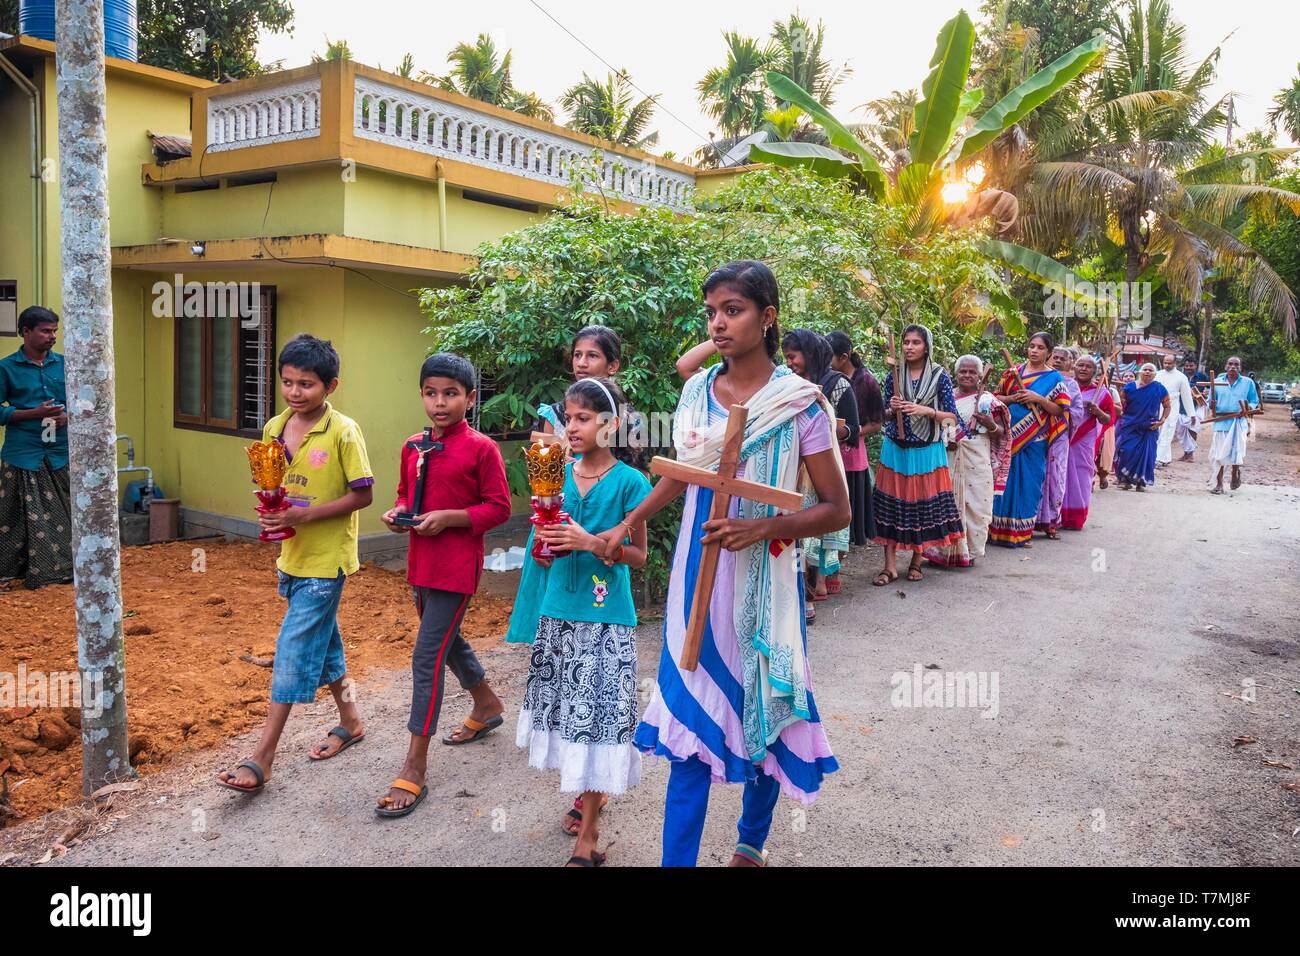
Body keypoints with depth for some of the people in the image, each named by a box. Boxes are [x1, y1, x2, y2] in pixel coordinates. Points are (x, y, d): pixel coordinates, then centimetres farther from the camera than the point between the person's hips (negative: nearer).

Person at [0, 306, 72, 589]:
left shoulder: (64, 364, 8)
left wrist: (67, 416, -8)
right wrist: (35, 413, -15)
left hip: (60, 452, 3)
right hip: (23, 456, -3)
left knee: (62, 513, 5)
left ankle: (62, 568, 14)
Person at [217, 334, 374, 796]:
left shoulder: (343, 432, -15)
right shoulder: (274, 429, 4)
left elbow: (362, 495, -14)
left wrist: (304, 516, -22)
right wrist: (272, 513, -8)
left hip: (326, 559, -7)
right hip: (291, 555, 7)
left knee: (294, 649, -5)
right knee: (323, 641, 18)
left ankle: (262, 759, 1)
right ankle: (351, 722, 36)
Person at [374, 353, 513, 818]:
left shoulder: (481, 448, -11)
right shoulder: (412, 447, 8)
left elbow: (498, 508, -11)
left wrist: (449, 518, -20)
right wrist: (398, 512, -1)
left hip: (457, 566, -8)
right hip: (421, 562, 8)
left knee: (427, 656, -9)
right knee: (447, 641, 23)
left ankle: (414, 768, -1)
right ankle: (487, 705, 49)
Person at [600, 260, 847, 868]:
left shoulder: (799, 401, -10)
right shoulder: (697, 389, 3)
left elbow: (837, 509, -8)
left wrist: (762, 527, -21)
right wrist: (622, 528, 20)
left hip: (761, 579, -3)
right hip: (697, 572, 3)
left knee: (762, 711, 11)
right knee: (691, 720, 4)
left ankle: (751, 843, 35)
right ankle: (677, 858, 13)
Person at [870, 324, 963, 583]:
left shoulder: (940, 377, -2)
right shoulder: (894, 377, 4)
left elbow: (952, 416, -3)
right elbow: (884, 417, 10)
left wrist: (927, 411, -19)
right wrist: (892, 409, -12)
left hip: (927, 452, -2)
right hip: (896, 450, 2)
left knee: (925, 504, 2)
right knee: (891, 504, -1)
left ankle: (917, 561, 17)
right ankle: (890, 565, 4)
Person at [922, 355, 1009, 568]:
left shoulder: (987, 400, 3)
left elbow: (1001, 434, 4)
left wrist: (990, 425, -18)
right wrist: (944, 441, -4)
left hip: (976, 463, -2)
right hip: (948, 462, 2)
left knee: (974, 506, 0)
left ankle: (970, 552, 11)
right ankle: (944, 550, 10)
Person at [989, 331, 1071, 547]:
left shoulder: (1054, 378, 2)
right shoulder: (1013, 371, 7)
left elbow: (1060, 410, -2)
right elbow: (997, 397, 9)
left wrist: (1038, 398, -14)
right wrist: (1012, 398, -10)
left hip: (1033, 440, -1)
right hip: (1009, 436, 1)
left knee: (1027, 483, 3)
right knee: (1004, 480, 3)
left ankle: (1020, 531, 13)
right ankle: (999, 528, 11)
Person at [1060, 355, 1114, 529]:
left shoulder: (1100, 391, 2)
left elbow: (1109, 419, 4)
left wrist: (1097, 412, -14)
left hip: (1084, 444, -1)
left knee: (1080, 477, 4)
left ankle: (1075, 518, 15)